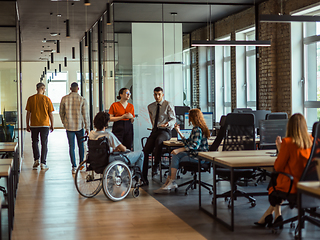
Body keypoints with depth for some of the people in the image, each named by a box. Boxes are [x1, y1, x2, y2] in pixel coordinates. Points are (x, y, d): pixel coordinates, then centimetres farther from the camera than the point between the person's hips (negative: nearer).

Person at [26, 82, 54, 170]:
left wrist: (27, 125, 10)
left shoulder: (31, 99, 0)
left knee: (35, 142, 17)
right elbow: (50, 113, -1)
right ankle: (43, 163, 2)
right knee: (44, 143, 4)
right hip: (45, 124, -1)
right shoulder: (47, 99, -3)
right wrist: (52, 125, 9)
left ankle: (36, 159, 7)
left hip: (34, 124, 1)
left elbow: (28, 113, 1)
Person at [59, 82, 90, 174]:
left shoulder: (64, 99, -2)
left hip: (69, 126, 1)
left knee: (71, 147, 4)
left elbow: (61, 112, 6)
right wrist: (87, 128, 1)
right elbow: (85, 114, -6)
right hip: (79, 126, 0)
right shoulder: (82, 99, -7)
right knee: (81, 145, 15)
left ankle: (74, 167, 2)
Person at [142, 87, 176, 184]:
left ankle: (156, 164, -25)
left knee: (158, 140, -40)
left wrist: (168, 124, -24)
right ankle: (144, 177, -9)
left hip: (165, 131, -5)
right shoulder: (150, 107, 15)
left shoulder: (168, 105, -1)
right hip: (155, 131, 5)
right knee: (145, 151, -13)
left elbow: (173, 119, -5)